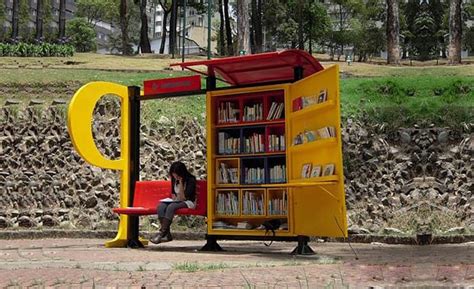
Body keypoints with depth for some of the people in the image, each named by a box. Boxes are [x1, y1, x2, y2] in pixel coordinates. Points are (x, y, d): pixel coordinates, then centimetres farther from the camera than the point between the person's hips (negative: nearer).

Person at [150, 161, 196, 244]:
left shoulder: (191, 180, -11)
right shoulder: (174, 180, 9)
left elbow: (183, 197, -17)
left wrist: (180, 183, -20)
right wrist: (174, 197, -1)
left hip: (188, 203, -6)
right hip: (177, 202, 7)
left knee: (171, 206, -35)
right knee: (161, 206, -24)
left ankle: (161, 233, -37)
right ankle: (167, 234, -32)